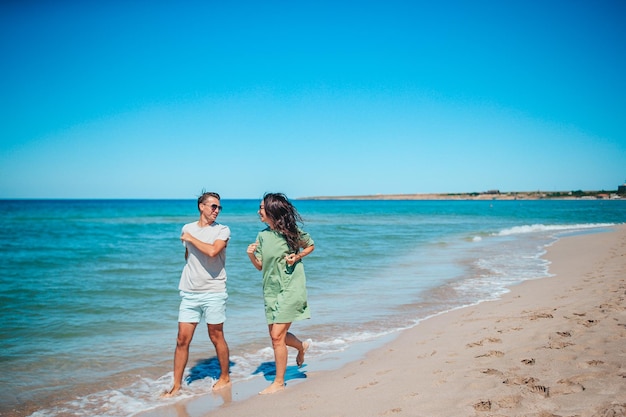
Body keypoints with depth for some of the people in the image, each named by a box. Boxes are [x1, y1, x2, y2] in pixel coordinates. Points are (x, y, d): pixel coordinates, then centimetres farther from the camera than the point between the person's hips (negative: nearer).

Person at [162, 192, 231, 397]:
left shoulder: (222, 230, -4)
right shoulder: (187, 228, 10)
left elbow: (212, 251, -23)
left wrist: (191, 238, -12)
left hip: (213, 292, -3)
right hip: (189, 293, 4)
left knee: (216, 337, 8)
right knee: (182, 339, 3)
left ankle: (225, 377, 25)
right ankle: (176, 384, 13)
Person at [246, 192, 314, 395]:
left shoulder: (291, 232, -9)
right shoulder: (262, 235, 4)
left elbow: (310, 246, 7)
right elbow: (260, 266, 8)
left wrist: (297, 257, -11)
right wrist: (251, 255, -12)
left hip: (290, 289, -6)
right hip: (271, 290, 6)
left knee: (277, 336, -7)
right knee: (276, 335, 12)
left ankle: (279, 382, 8)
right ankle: (302, 346, 43)